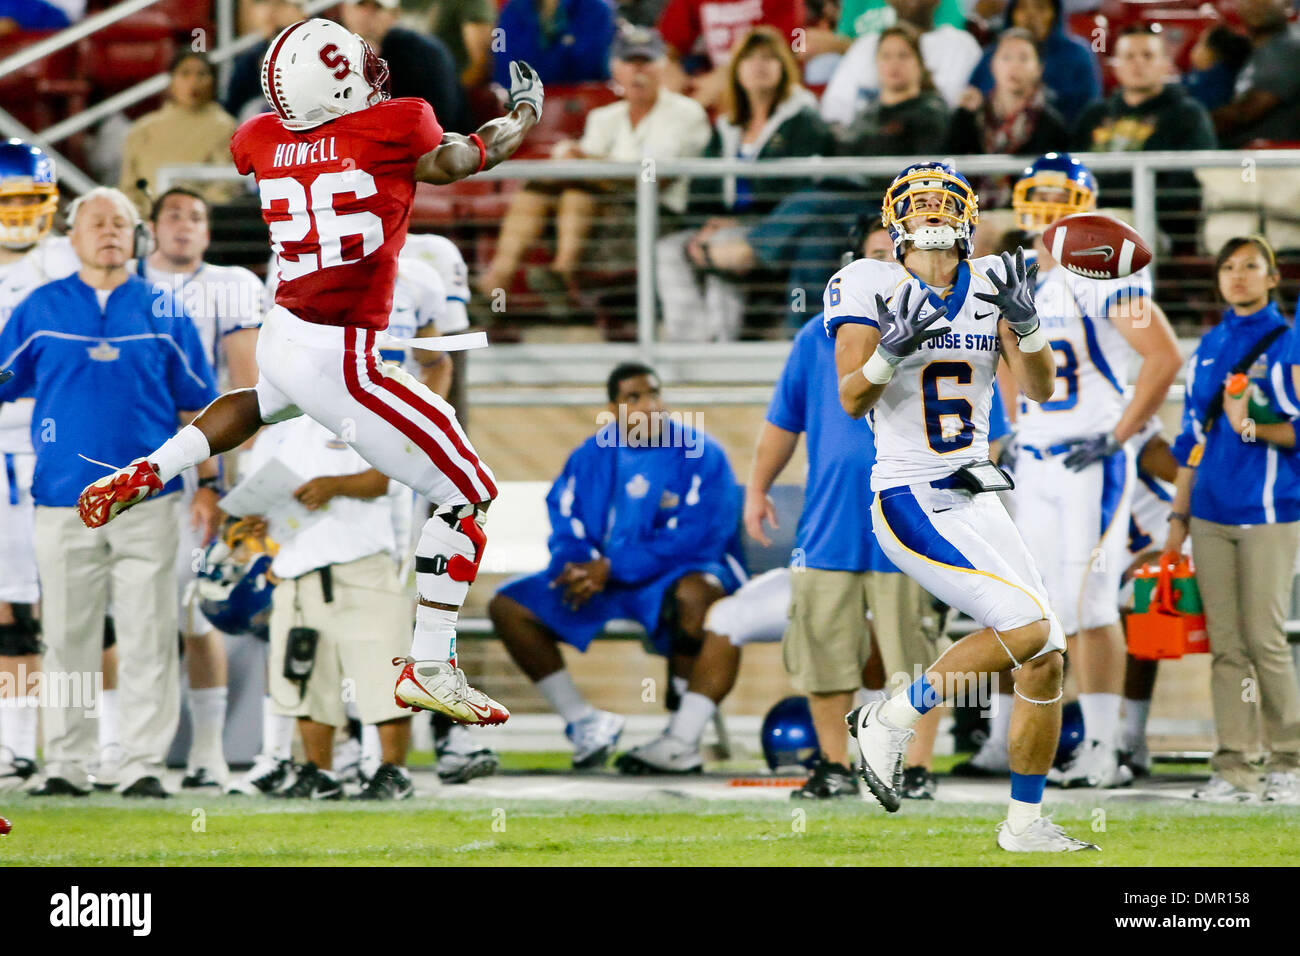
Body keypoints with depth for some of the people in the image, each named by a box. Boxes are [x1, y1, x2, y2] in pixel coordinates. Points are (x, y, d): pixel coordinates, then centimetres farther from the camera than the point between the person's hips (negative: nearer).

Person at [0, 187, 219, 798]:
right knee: (67, 639, 3)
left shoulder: (163, 312, 9)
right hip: (64, 501, 0)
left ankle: (144, 764, 2)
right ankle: (66, 765, 10)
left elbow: (196, 407, 11)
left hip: (148, 500, 0)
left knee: (148, 639, -2)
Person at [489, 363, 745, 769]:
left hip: (675, 577, -5)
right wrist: (580, 568, -20)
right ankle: (584, 723, 0)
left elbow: (697, 538, -19)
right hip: (601, 581, 6)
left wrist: (611, 567, -22)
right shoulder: (589, 458, 8)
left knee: (694, 594, -41)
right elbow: (565, 530, 6)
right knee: (508, 606, -6)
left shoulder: (699, 454, -10)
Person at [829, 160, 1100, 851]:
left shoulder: (990, 287, 8)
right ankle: (890, 722, -5)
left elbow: (1040, 389, 1)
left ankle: (1025, 825, 14)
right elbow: (851, 399, -14)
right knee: (1027, 627, -21)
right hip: (910, 503, -7)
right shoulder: (871, 288, -6)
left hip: (977, 503, 7)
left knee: (1046, 659, 3)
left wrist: (1025, 322, -16)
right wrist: (892, 348, -31)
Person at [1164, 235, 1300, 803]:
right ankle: (1233, 767, 5)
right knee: (1225, 644, 3)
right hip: (1210, 514, 5)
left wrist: (1251, 427, -20)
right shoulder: (1209, 349, 16)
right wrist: (1179, 515, 18)